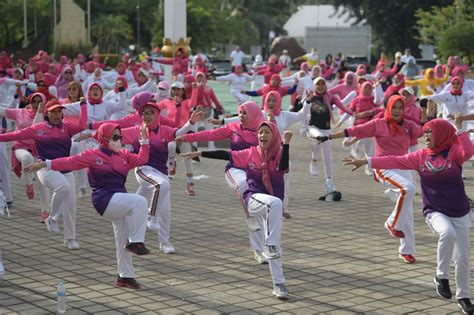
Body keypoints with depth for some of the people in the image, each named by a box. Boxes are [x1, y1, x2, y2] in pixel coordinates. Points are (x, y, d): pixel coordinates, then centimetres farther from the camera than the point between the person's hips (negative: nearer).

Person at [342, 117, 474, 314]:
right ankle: (441, 276, -16)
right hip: (435, 213, 0)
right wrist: (366, 161, -3)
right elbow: (395, 161, 0)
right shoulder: (421, 156, 2)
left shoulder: (454, 152, -6)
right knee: (447, 233, -35)